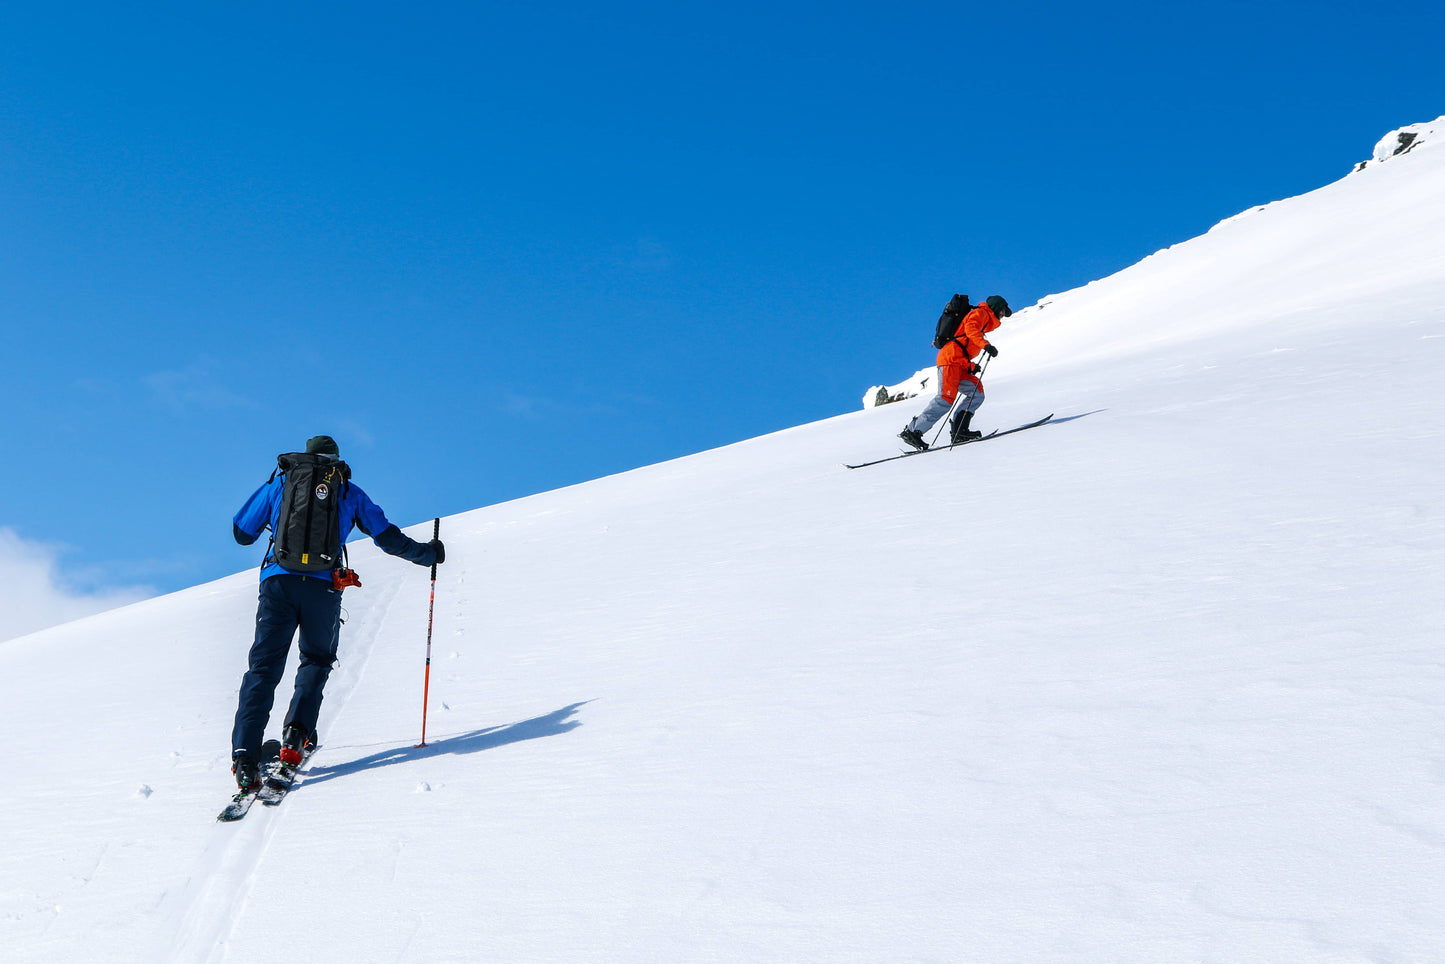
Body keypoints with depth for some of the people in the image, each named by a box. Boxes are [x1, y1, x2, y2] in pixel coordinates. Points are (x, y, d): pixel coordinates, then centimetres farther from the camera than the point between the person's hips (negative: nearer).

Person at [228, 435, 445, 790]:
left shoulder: (279, 482, 19)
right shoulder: (349, 491, 17)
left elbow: (241, 532, 20)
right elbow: (388, 537, 17)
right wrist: (428, 553, 32)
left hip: (277, 581, 1)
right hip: (323, 587, 0)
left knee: (264, 667, 2)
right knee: (317, 660, 20)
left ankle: (245, 754, -12)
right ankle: (296, 735, 1)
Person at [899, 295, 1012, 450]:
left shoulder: (984, 321, 35)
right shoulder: (981, 312, 8)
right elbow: (970, 328, -16)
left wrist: (969, 366, 19)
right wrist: (986, 345, -27)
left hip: (959, 365, 10)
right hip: (951, 357, -10)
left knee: (977, 392, -3)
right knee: (946, 399, -21)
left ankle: (959, 431, -13)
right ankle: (912, 430, -23)